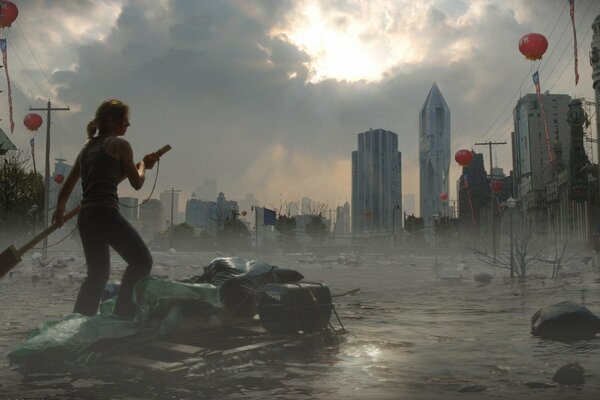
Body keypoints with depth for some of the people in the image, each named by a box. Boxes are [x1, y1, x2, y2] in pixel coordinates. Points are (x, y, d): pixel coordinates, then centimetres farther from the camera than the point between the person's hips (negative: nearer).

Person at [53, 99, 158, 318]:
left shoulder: (87, 147, 20)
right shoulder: (119, 144, -1)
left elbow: (66, 188, 23)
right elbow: (137, 183, 3)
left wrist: (60, 210, 34)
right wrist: (143, 165, 21)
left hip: (84, 217, 8)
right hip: (105, 213, -8)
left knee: (98, 274, 17)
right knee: (142, 261, -1)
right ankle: (122, 313, -8)